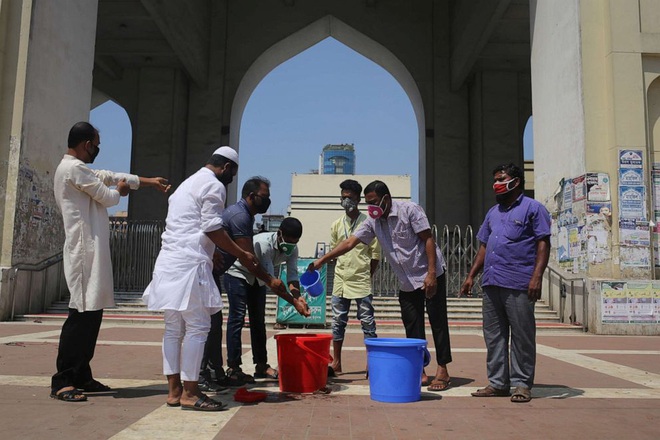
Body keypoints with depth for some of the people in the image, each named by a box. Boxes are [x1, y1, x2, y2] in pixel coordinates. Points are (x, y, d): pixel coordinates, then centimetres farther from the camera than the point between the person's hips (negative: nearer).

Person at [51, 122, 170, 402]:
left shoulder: (78, 169, 21)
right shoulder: (74, 168, -11)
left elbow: (109, 176, 29)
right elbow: (106, 197, -9)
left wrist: (149, 182, 31)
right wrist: (118, 191, 15)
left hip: (92, 250, 11)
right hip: (85, 250, -11)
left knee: (92, 313, 11)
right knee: (82, 314, -11)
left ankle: (82, 377, 17)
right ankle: (62, 382, -7)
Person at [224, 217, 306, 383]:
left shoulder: (292, 249, -16)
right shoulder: (264, 244, -37)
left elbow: (292, 276, -18)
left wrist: (298, 296, -37)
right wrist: (294, 301, -41)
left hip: (257, 278, 7)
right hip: (237, 274, -7)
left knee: (258, 321, 6)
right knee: (237, 318, -11)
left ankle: (261, 366, 11)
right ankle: (233, 367, -7)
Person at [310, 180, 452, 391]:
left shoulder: (410, 210, -13)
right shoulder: (373, 222, 3)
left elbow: (428, 239, -15)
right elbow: (350, 242, 0)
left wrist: (431, 273, -21)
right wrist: (322, 260, -7)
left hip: (430, 275, -6)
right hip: (407, 283, 6)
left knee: (438, 322, -2)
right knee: (412, 327, 6)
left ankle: (442, 371, 5)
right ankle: (419, 372, 13)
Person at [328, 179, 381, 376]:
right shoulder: (336, 225, 8)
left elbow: (376, 254, -1)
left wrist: (366, 276, -1)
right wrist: (345, 271, 9)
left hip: (362, 281, -4)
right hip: (340, 280, 4)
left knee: (367, 322, 1)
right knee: (338, 321, 8)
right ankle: (336, 362, 17)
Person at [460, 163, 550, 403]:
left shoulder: (533, 208, 2)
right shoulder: (493, 212, 22)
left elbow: (543, 244, -6)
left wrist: (537, 276, -16)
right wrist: (471, 275, 16)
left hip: (519, 284, -7)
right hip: (491, 283, 7)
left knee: (522, 336, 0)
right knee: (493, 335, 9)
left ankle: (522, 384, 11)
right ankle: (498, 383, 17)